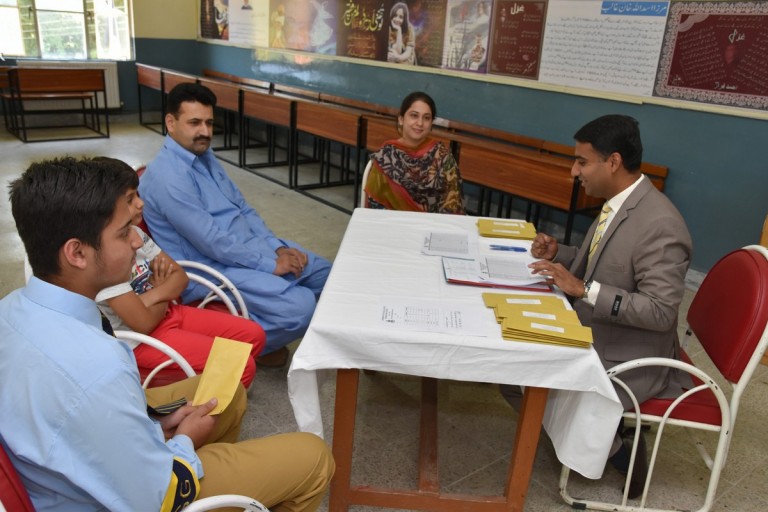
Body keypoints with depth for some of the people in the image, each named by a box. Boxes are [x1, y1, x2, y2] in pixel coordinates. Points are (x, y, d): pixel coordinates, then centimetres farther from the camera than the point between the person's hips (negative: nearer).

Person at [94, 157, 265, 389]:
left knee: (254, 335, 1)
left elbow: (180, 276, 5)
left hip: (168, 313, 8)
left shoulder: (135, 233, 1)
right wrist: (164, 295, -2)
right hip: (142, 341, -8)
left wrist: (154, 295, -16)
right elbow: (144, 323, -23)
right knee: (241, 367, -17)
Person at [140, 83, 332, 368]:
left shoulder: (205, 156, 11)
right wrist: (270, 265, -18)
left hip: (250, 247, 10)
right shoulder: (166, 176, -20)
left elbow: (243, 210, 13)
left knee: (327, 275, 8)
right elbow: (212, 243, -24)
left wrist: (278, 247, -1)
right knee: (301, 307, -26)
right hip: (211, 268, -10)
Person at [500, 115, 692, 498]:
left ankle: (619, 448, 11)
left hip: (629, 359, -9)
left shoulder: (660, 225, -26)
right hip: (590, 335, 9)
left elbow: (660, 312, -27)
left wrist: (582, 289, -31)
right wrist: (558, 254, -3)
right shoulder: (617, 203, 1)